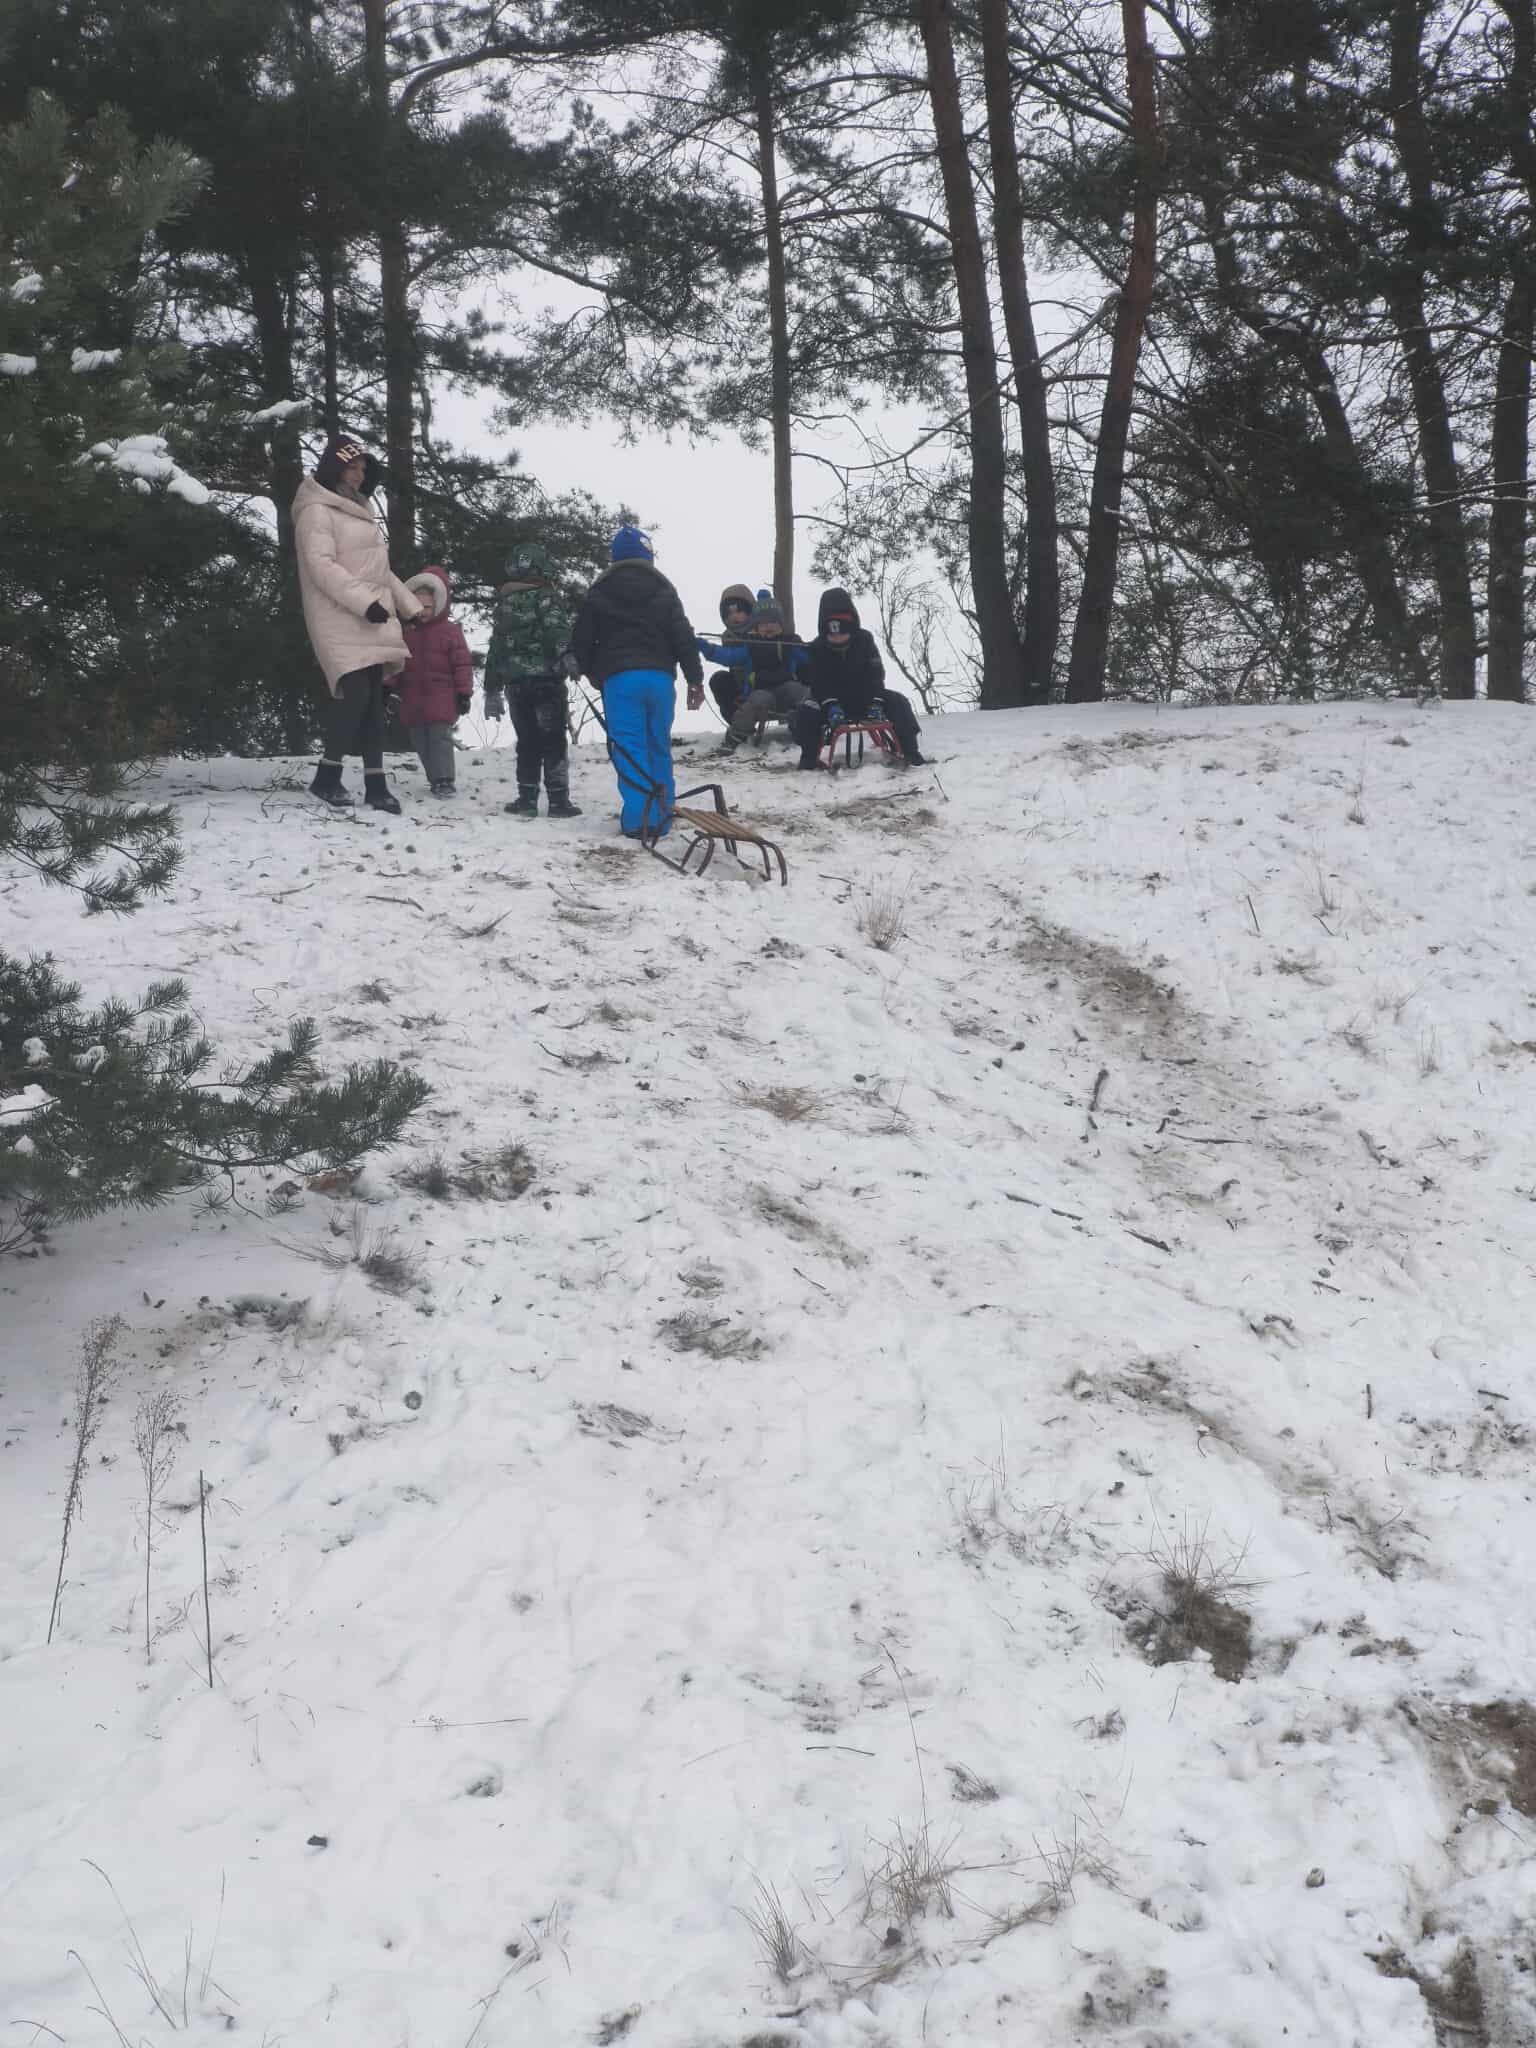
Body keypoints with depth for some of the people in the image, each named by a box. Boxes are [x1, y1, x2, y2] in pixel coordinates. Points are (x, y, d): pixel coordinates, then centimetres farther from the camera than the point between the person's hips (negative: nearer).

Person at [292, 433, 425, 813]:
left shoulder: (359, 511, 22)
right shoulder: (317, 511, -6)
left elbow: (378, 568, 26)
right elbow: (321, 565, -17)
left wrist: (411, 605, 20)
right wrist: (364, 601, -24)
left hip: (372, 621, 9)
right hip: (340, 619, -9)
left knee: (372, 699, 3)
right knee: (356, 693, -17)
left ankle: (375, 784, 3)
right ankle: (327, 777, -8)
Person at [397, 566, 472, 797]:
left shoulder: (450, 631, -2)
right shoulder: (408, 633, 10)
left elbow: (462, 663, -5)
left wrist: (464, 692, -10)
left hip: (441, 697, -5)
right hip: (413, 698, 5)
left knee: (440, 736, -9)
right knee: (420, 740, 6)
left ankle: (444, 780, -8)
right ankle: (436, 779, 14)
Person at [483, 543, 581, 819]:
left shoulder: (504, 602, 16)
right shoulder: (546, 596, -2)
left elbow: (495, 649, 17)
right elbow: (559, 633, -18)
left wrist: (492, 691, 19)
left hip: (515, 683, 5)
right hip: (546, 680, -5)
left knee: (527, 742, 11)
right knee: (554, 741, -1)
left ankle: (527, 798, 8)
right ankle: (558, 800, -4)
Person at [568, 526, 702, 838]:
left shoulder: (599, 593, 6)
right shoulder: (664, 591, 10)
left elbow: (582, 639, 9)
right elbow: (683, 637, 5)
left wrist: (588, 670, 27)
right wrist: (695, 678, 9)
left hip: (618, 678, -2)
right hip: (660, 677, 2)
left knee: (629, 748, -4)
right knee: (659, 745, 11)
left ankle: (639, 818, -13)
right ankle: (662, 815, 11)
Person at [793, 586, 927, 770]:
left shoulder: (864, 639, -7)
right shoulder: (818, 648, -8)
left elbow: (875, 674, -10)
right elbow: (818, 681, -17)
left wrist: (875, 701, -26)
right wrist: (830, 704, -34)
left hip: (864, 699, 1)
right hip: (833, 701, -1)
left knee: (898, 703, -22)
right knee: (806, 713, -31)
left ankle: (910, 753, -19)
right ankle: (809, 758, -13)